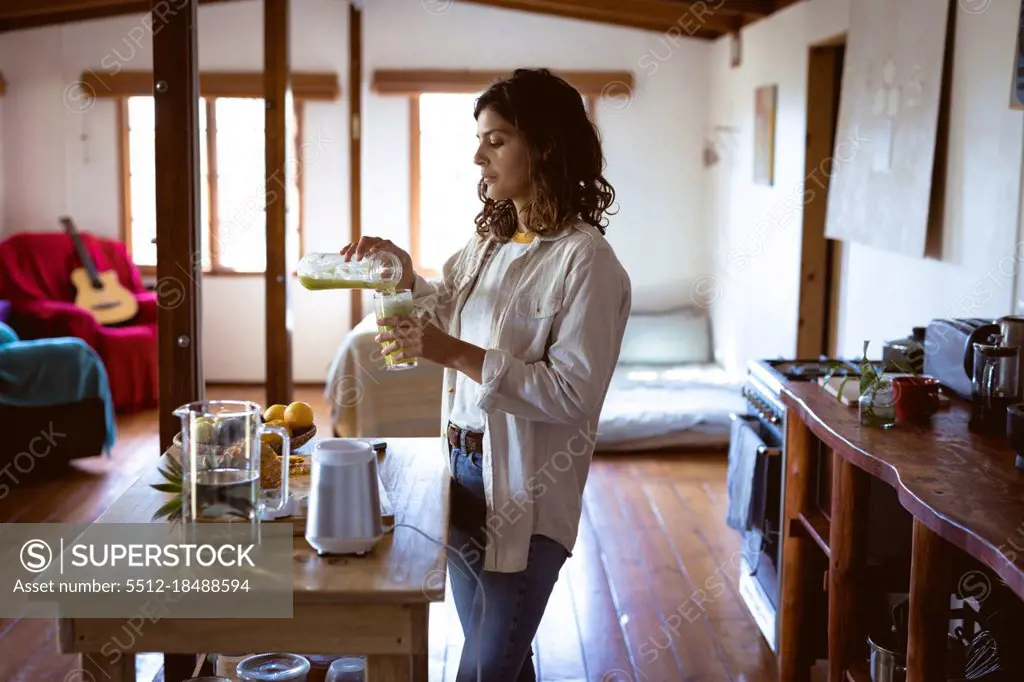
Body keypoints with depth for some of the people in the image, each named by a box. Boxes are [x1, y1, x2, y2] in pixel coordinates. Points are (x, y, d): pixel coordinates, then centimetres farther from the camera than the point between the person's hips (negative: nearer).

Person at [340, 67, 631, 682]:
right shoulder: (489, 242, 7)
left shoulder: (585, 260, -17)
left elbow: (573, 395, -22)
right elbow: (445, 313, 26)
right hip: (463, 468, 8)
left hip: (525, 493, -7)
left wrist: (456, 354, -26)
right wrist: (403, 275, 6)